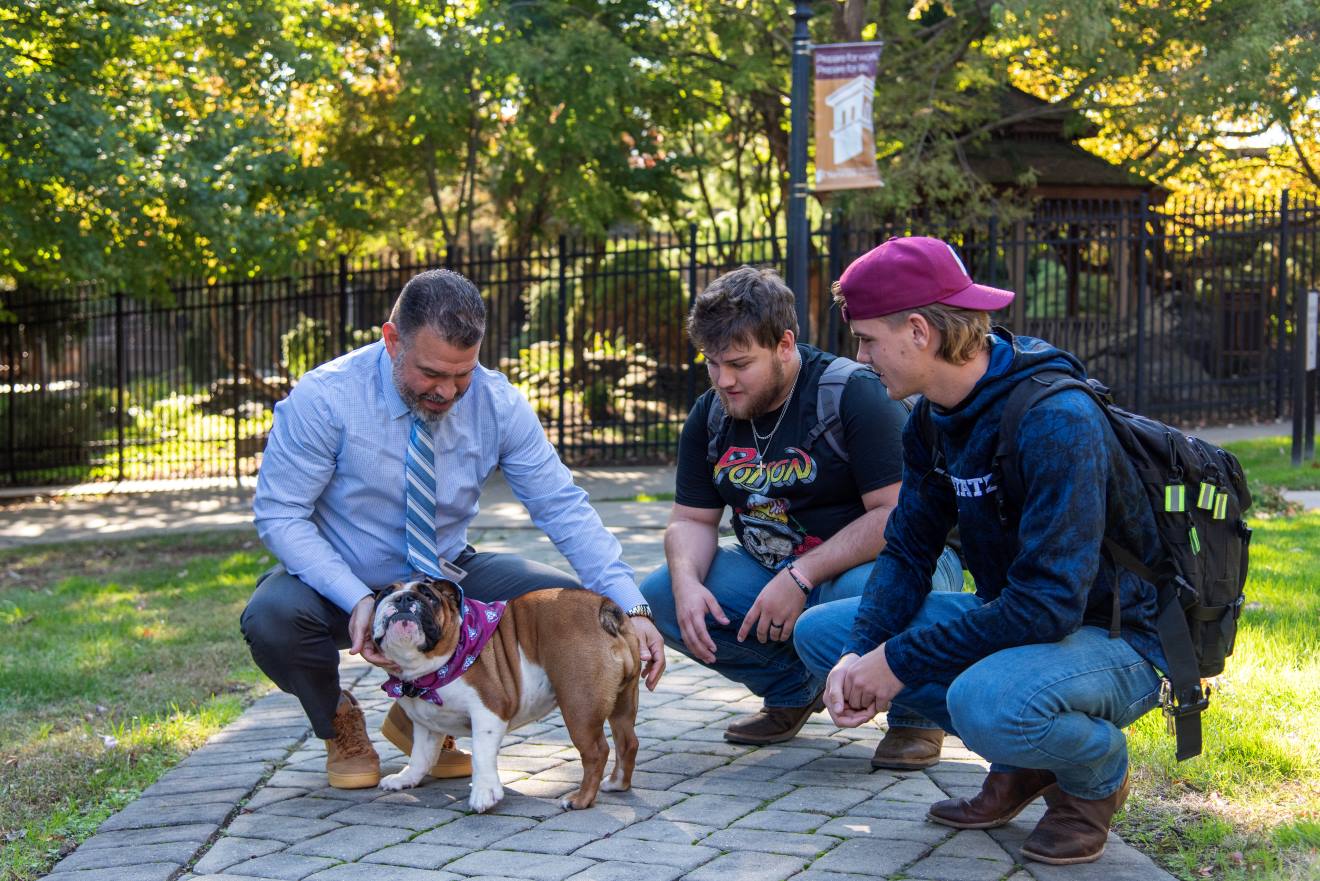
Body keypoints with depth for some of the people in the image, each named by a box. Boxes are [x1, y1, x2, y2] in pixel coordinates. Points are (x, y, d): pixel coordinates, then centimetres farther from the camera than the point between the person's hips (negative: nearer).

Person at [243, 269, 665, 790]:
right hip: (340, 585, -3)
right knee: (273, 618, -36)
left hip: (447, 578, 3)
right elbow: (280, 515, -18)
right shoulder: (324, 399, -21)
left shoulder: (497, 402, -12)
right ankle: (338, 722, 1)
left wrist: (630, 607, -23)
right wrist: (357, 599, -32)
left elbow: (561, 507, -11)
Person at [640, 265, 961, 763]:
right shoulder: (711, 415, 2)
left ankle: (917, 711, -7)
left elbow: (899, 515, -24)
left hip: (875, 562, -6)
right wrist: (687, 581, -17)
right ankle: (792, 691, 8)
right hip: (775, 572, 7)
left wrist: (802, 577, -28)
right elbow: (692, 519, 7)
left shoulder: (854, 395, -18)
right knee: (658, 597, -13)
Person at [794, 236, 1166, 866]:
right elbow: (908, 551, 3)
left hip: (1113, 638, -9)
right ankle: (1023, 760, 6)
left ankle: (1097, 772, -3)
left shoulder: (1057, 419, -28)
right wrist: (862, 654, -16)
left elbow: (1048, 601, -33)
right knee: (821, 632, 2)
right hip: (1008, 619, 9)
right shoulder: (934, 420, 0)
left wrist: (901, 661, -26)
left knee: (986, 701, -40)